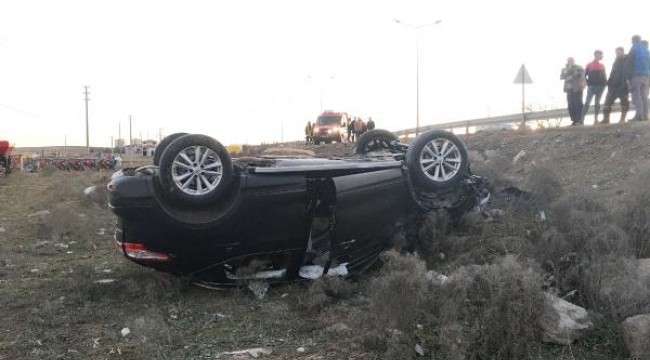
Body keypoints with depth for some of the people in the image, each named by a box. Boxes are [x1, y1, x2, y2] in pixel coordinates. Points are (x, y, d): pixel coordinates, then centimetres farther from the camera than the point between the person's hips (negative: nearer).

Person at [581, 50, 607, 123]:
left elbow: (605, 76, 17)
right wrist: (587, 82, -9)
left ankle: (596, 119, 7)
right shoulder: (589, 65, 4)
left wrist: (605, 83, 2)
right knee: (587, 102, -13)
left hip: (600, 86, 4)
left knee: (597, 103, 5)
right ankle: (582, 119, -14)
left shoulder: (602, 66, 14)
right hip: (591, 86, -4)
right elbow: (584, 75, 3)